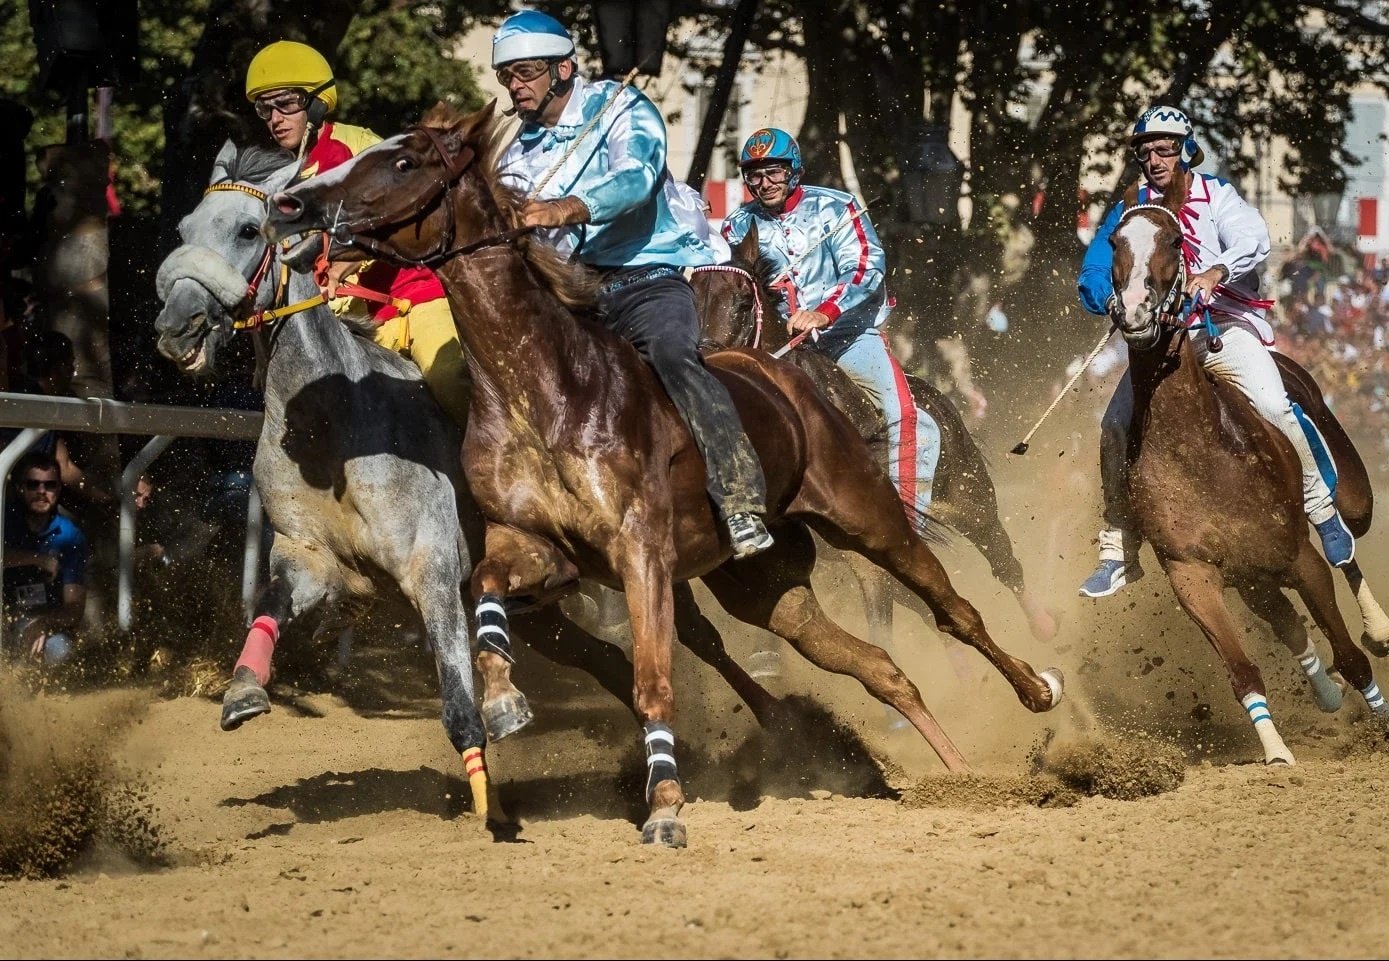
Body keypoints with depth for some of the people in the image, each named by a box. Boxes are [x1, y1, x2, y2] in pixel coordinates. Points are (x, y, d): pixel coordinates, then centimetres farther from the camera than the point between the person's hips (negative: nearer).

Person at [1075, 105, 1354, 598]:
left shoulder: (1217, 197, 2)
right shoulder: (1129, 212, 10)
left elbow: (1253, 238, -18)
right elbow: (1092, 275, 4)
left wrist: (1214, 272, -38)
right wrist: (1112, 297, -21)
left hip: (1226, 325, -3)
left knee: (1272, 406, -26)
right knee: (1116, 428, -12)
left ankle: (1322, 507, -7)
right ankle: (1119, 553, -1)